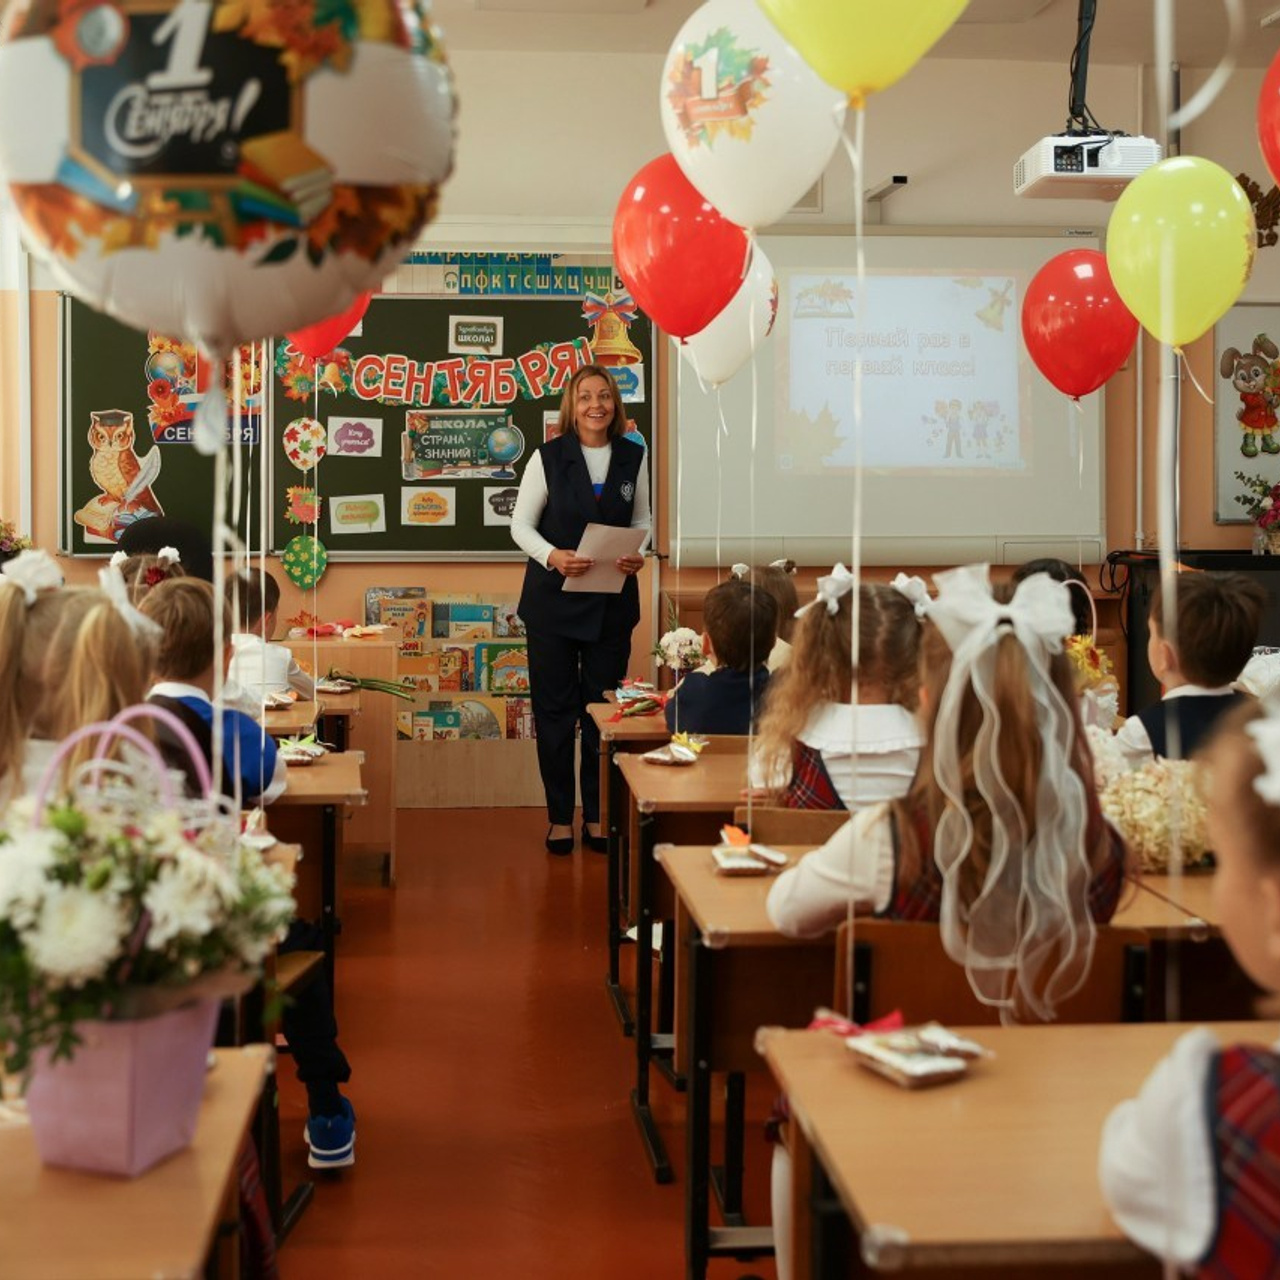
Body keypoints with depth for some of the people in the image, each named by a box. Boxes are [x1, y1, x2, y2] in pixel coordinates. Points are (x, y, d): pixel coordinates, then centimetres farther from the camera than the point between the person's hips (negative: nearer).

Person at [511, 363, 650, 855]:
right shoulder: (549, 457, -5)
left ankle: (597, 815, 18)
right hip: (554, 598, -2)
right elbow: (520, 524, -2)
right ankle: (559, 817, 15)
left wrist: (637, 555, -7)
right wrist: (552, 556, -20)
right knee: (554, 708, 3)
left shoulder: (633, 457, 3)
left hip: (613, 601, 2)